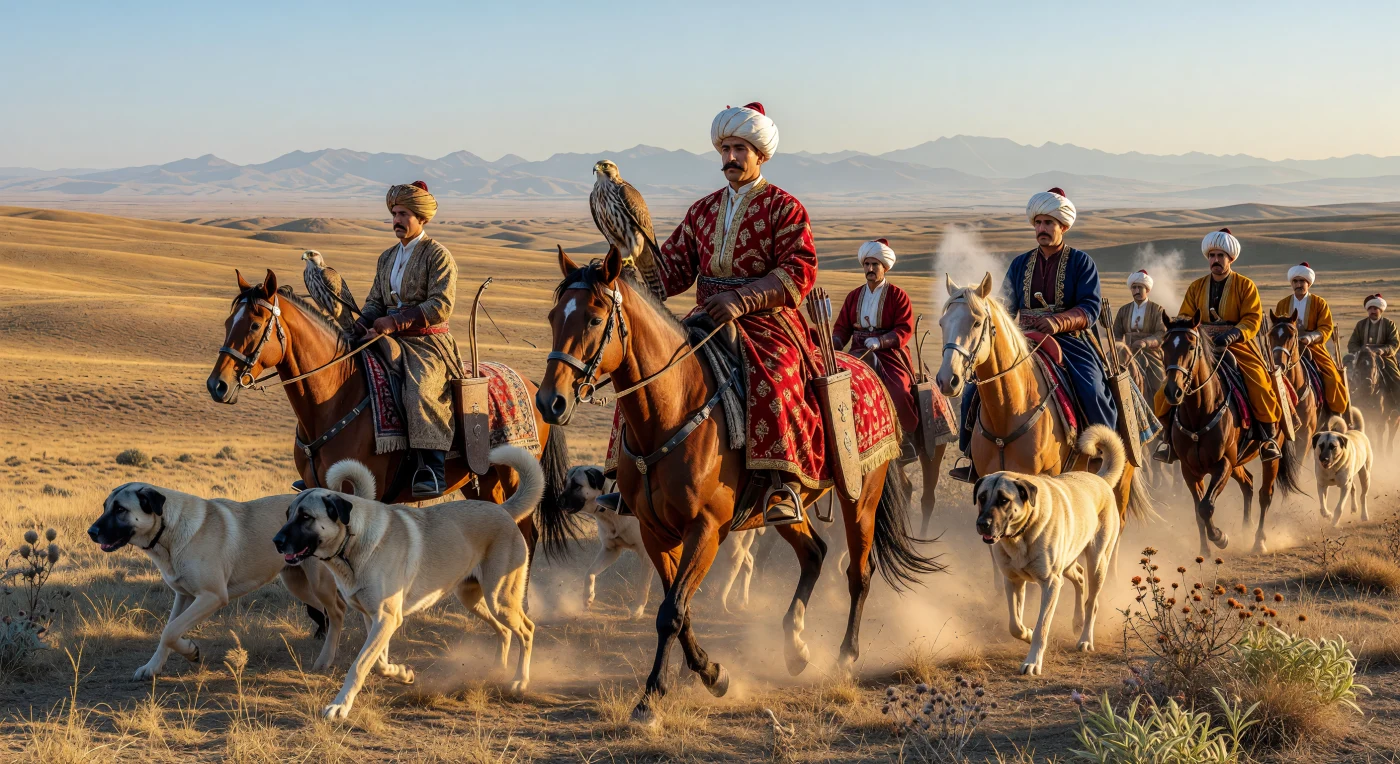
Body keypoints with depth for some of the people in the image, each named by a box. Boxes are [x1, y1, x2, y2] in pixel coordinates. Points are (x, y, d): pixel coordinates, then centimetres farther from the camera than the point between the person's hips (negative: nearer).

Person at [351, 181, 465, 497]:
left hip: (429, 344, -8)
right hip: (391, 341, 8)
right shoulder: (387, 258, 19)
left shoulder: (437, 255, -4)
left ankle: (433, 472, -34)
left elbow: (441, 305, -15)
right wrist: (360, 326, -2)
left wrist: (395, 321, -21)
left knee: (418, 394, -33)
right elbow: (375, 302, 20)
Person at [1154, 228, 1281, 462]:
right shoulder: (1196, 287, 11)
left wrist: (1231, 335, -24)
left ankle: (1267, 436, -7)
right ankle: (1169, 434, -1)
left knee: (1259, 382, -24)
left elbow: (1253, 319, -7)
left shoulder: (1245, 285, 2)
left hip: (1238, 345, -2)